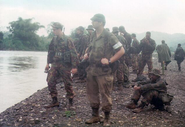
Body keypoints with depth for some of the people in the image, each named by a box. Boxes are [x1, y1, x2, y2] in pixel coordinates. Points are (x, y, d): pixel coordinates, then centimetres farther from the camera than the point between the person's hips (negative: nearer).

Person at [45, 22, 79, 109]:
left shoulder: (67, 40, -11)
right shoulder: (54, 40, 8)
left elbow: (73, 53, -12)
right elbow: (50, 51, 18)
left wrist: (74, 66, -16)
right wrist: (48, 63, 15)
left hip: (65, 65, -6)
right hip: (55, 64, 6)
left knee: (68, 84, 3)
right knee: (50, 81, 0)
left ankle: (70, 103, 17)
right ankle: (54, 101, 13)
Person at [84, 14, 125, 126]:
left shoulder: (109, 36, -13)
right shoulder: (93, 36, 10)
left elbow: (121, 51, -13)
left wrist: (109, 61, -16)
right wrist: (88, 54, 7)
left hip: (104, 71, -7)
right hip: (92, 70, 7)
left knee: (105, 96, 3)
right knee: (92, 94, 14)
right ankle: (95, 116, 29)